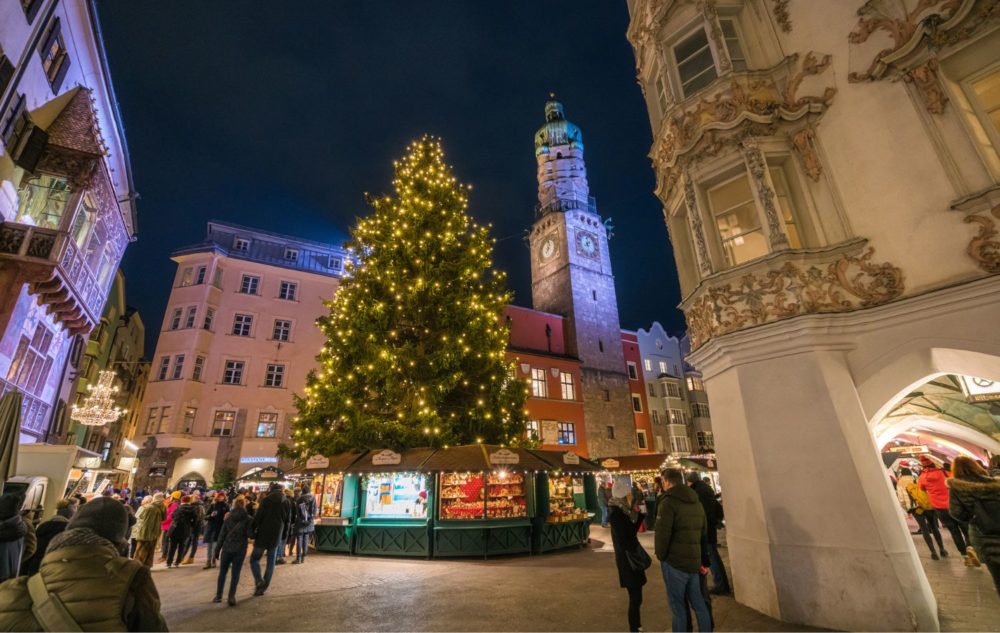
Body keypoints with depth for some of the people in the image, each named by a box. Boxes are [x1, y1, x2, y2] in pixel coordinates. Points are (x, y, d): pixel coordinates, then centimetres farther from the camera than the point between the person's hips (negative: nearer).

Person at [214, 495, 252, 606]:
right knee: (235, 573, 3)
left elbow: (222, 535, 3)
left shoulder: (228, 517, 2)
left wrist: (217, 550, 9)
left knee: (222, 572, 16)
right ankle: (231, 596, -3)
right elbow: (250, 534, -9)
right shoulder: (248, 519, -5)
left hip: (227, 548, 2)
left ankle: (218, 595, 18)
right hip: (240, 549, -2)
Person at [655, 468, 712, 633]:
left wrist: (660, 555, -4)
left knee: (678, 607, 5)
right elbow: (704, 531, 19)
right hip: (694, 562, 7)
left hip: (674, 562, -7)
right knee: (699, 604, 18)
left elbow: (662, 533, -19)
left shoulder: (668, 502, -14)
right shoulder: (696, 502, 12)